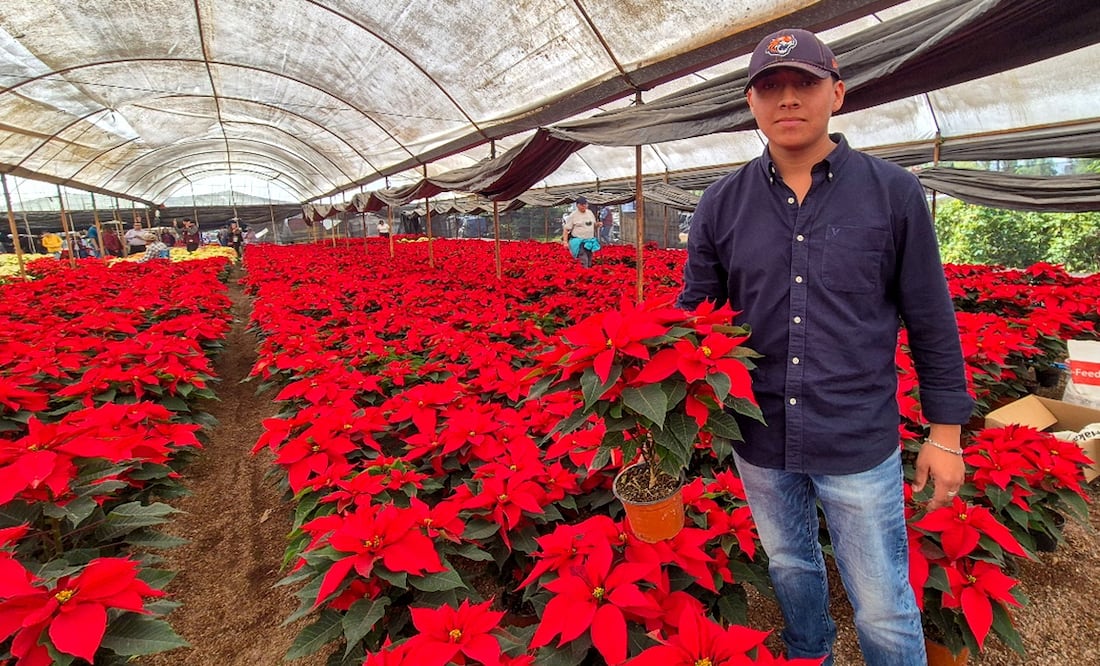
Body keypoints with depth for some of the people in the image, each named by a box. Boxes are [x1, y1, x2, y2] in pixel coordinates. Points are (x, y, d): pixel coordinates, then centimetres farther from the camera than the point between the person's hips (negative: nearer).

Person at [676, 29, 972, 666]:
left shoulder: (895, 193, -5)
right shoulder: (722, 204, -1)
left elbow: (932, 322, -1)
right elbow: (691, 314, 2)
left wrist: (947, 431, 0)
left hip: (860, 445, -2)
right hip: (760, 443, 3)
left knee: (885, 612, 10)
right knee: (791, 571, 25)